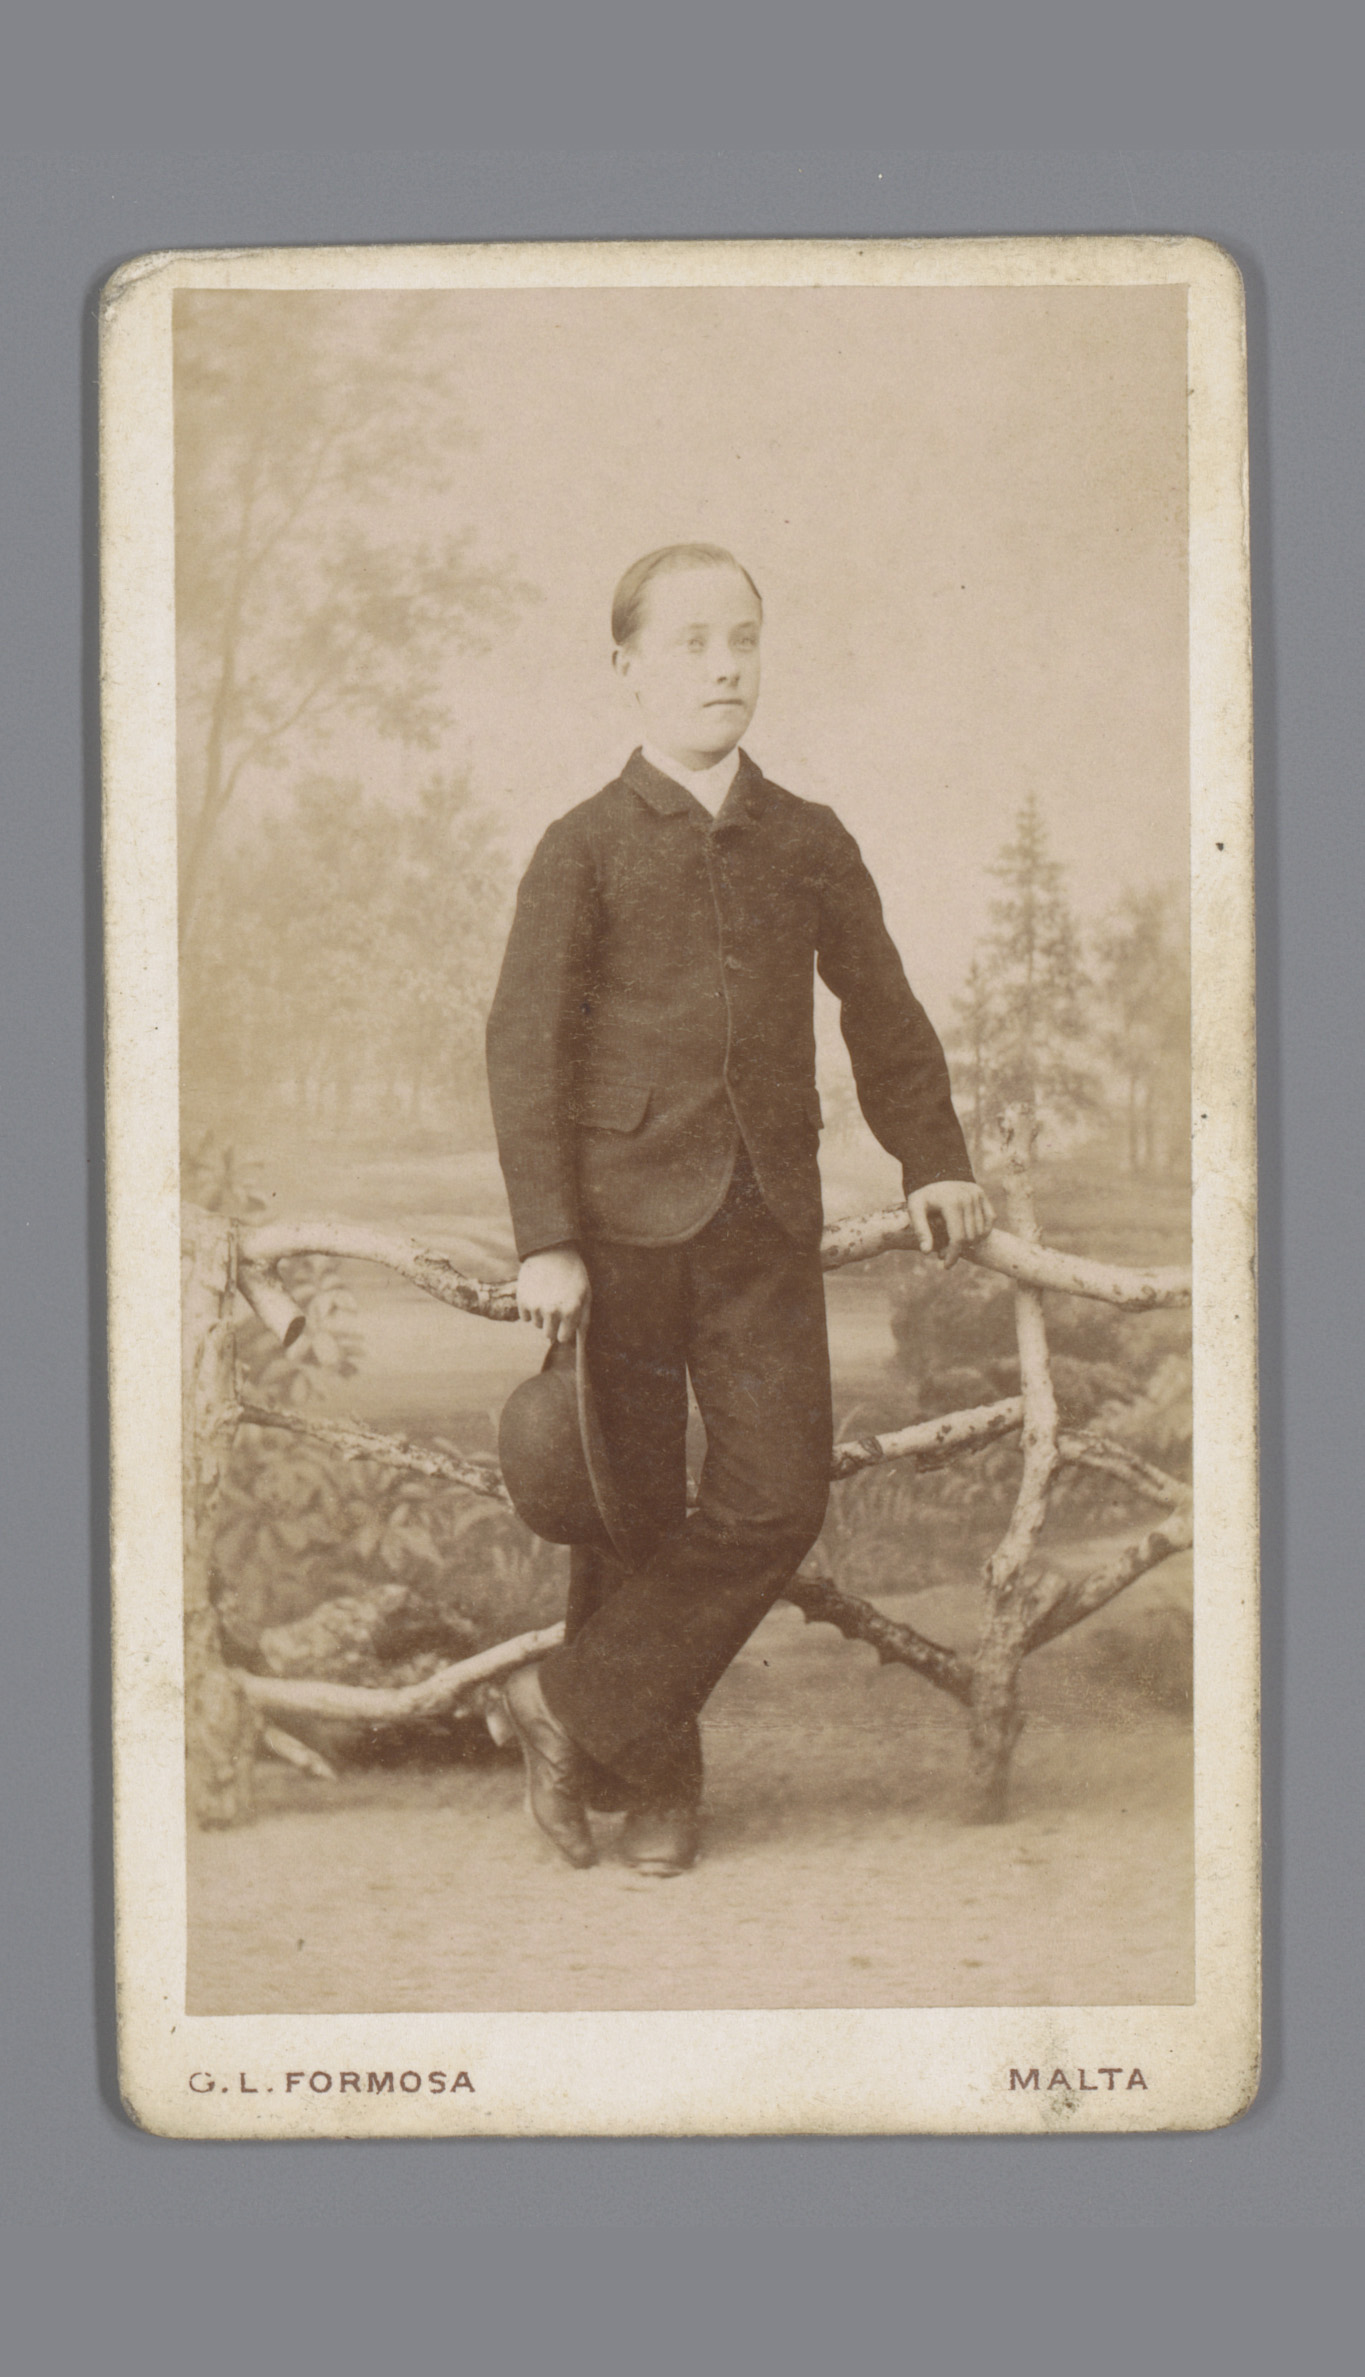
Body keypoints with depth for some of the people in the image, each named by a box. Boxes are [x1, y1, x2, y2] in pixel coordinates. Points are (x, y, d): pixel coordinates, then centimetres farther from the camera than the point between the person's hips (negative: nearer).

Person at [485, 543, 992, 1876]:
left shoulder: (811, 844, 11)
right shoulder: (585, 849, 1)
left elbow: (882, 1014, 21)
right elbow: (524, 1045, -4)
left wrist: (933, 1163, 7)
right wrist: (546, 1241, -11)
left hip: (767, 1224, 3)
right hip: (625, 1218, -3)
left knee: (778, 1498, -8)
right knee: (631, 1513, 3)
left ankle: (579, 1706, 7)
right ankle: (649, 1782, 18)